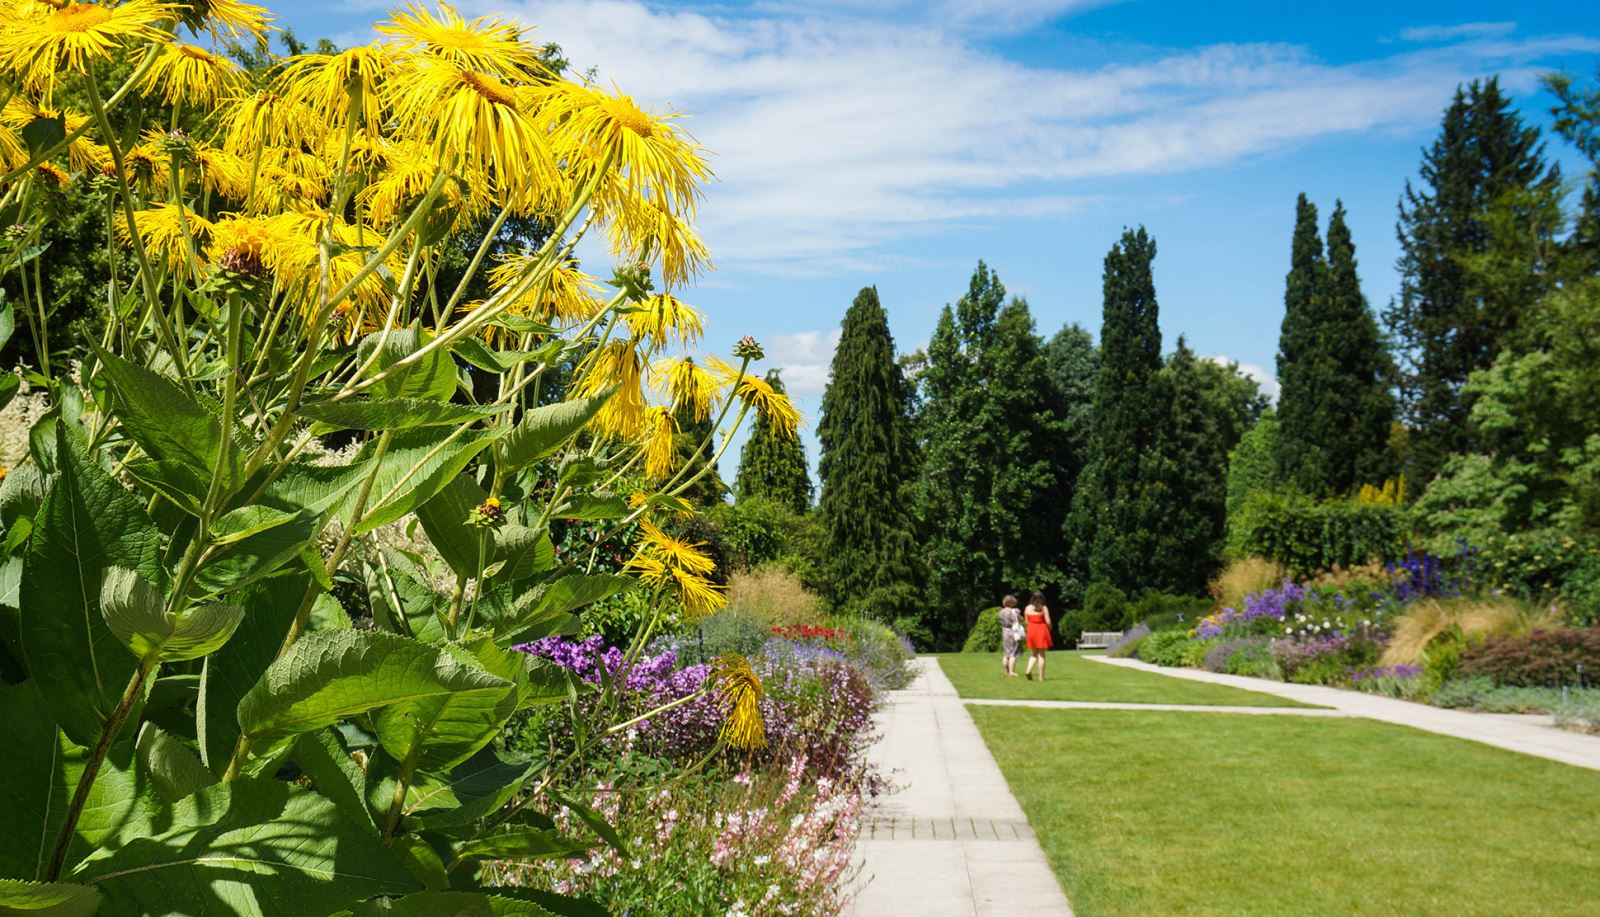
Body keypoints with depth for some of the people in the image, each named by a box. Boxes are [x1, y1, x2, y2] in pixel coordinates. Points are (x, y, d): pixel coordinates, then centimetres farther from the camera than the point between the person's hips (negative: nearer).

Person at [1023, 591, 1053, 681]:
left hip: (1031, 632, 3)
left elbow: (1026, 621, 6)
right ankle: (1041, 676, 3)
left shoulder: (1027, 608, 4)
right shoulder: (1044, 608, -7)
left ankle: (1029, 670, -8)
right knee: (1041, 655, 3)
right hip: (1042, 632, -3)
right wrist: (1049, 629, 11)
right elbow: (1048, 622, -9)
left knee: (1034, 654, 15)